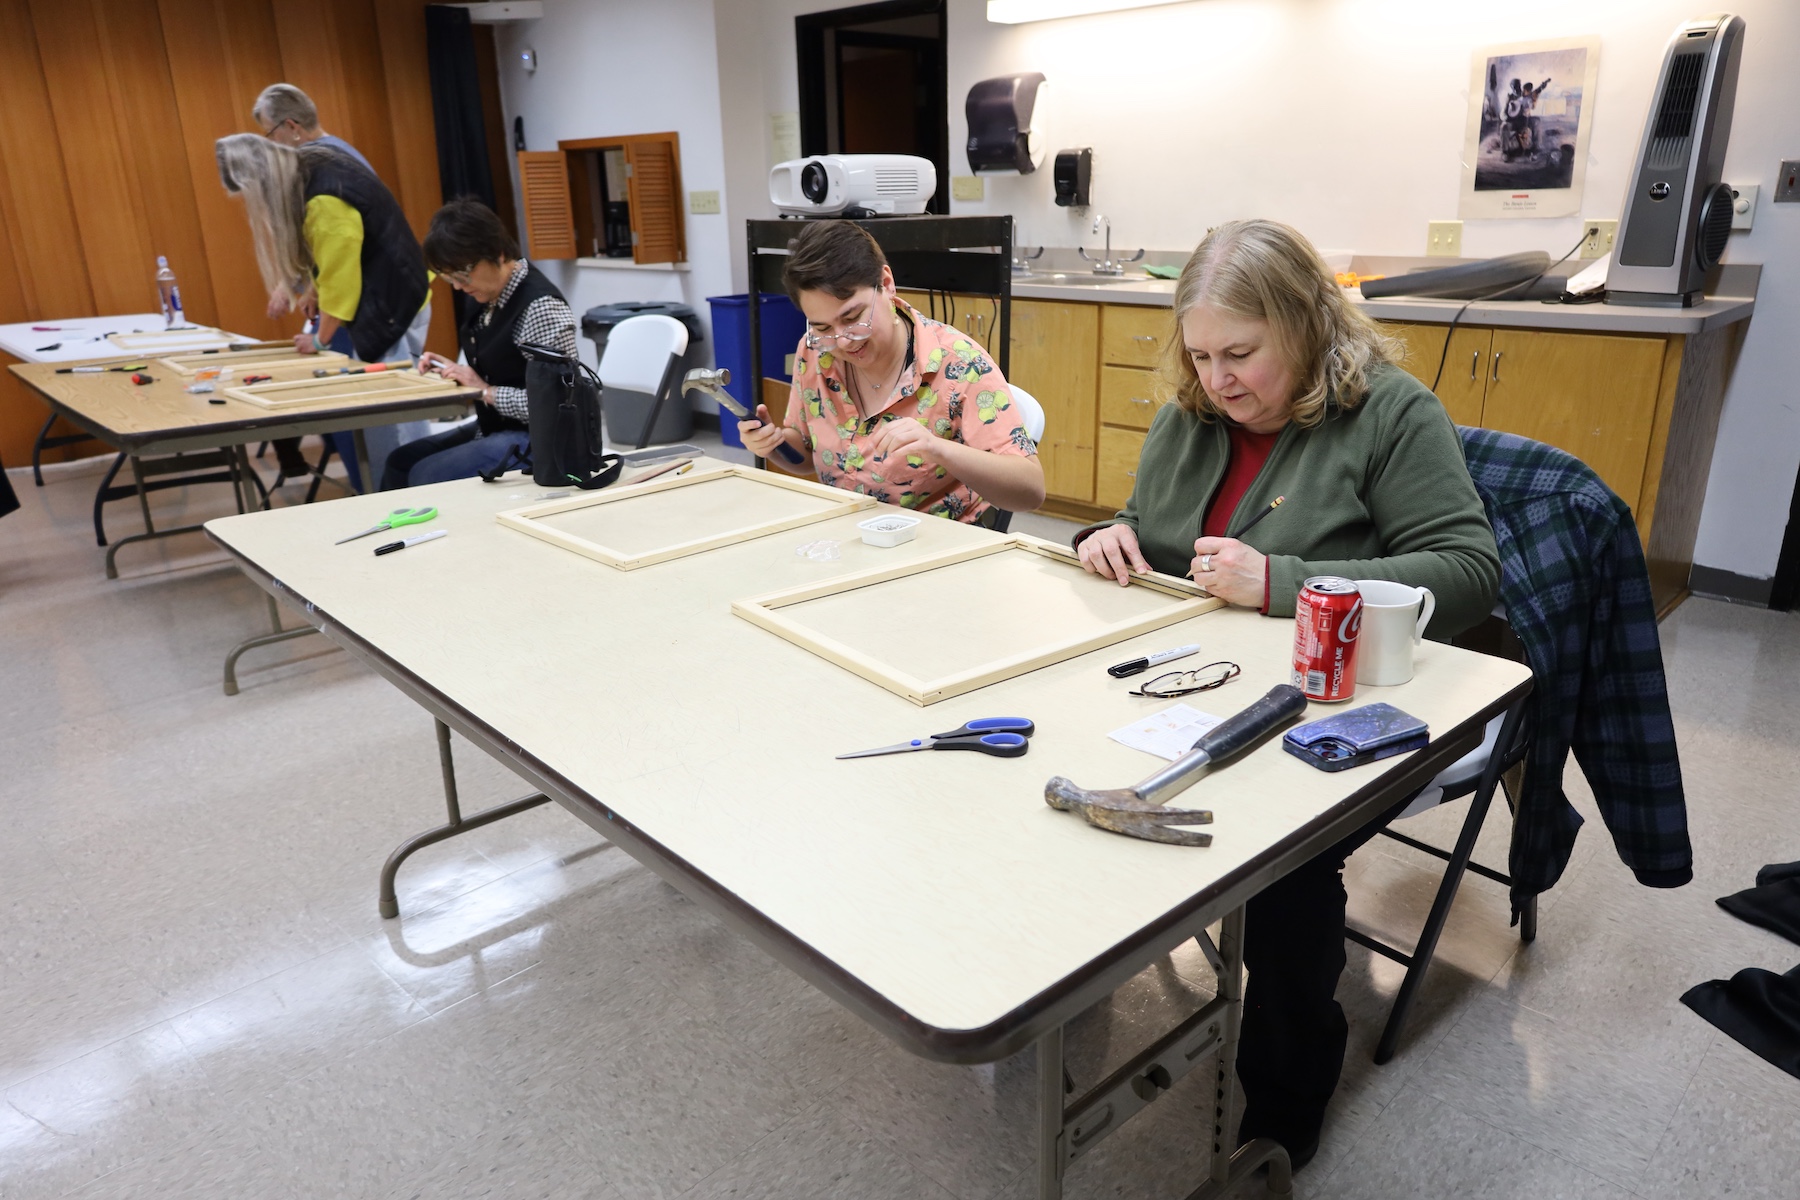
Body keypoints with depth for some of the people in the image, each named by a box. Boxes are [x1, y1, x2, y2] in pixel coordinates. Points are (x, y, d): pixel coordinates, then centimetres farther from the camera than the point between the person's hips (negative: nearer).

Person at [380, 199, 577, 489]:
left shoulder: (541, 306, -21)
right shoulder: (490, 295, 6)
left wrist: (486, 391, -20)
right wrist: (456, 370, 2)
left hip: (531, 437, -10)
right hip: (493, 428, 10)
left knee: (426, 477, -18)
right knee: (400, 461, 10)